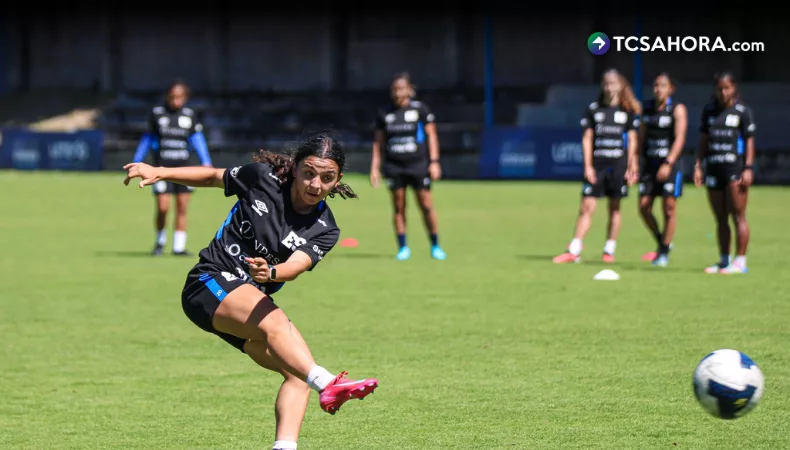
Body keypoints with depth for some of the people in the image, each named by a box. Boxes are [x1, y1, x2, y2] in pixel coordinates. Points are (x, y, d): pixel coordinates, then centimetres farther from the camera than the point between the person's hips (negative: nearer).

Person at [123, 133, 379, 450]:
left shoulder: (324, 230, -2)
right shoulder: (262, 177, -5)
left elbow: (297, 265, -21)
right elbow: (214, 177, 14)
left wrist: (270, 273, -43)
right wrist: (159, 172, 7)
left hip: (252, 304, 6)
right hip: (210, 284, -6)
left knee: (298, 372, -13)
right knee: (274, 321, -34)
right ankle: (327, 385, -58)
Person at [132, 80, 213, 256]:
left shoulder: (189, 115, 7)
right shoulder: (156, 114, 2)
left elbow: (197, 138, 10)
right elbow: (148, 138, 10)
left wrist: (206, 162, 0)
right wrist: (136, 162, 12)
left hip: (183, 166, 2)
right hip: (162, 167, -2)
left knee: (182, 208, -1)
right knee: (163, 208, -10)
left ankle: (179, 247, 5)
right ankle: (159, 241, 14)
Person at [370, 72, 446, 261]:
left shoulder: (420, 109, 1)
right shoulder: (384, 114, 9)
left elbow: (431, 135, 1)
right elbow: (379, 142, 14)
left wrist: (434, 162, -6)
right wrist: (375, 167, 9)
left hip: (418, 165, -2)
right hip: (394, 166, 2)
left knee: (426, 205, -3)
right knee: (398, 207, 1)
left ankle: (435, 246, 8)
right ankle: (403, 248, 8)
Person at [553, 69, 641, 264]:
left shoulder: (628, 111, 4)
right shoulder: (593, 109, 6)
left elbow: (632, 140, 5)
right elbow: (587, 138, 5)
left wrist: (631, 167, -2)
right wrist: (588, 166, -2)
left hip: (618, 164, -1)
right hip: (597, 164, 1)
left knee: (614, 209, 4)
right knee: (586, 207, -4)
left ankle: (609, 250, 12)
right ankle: (573, 251, -4)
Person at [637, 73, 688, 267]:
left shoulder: (677, 109, -5)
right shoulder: (647, 108, 10)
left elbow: (680, 138, -14)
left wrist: (668, 163, -24)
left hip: (670, 163, -5)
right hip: (649, 162, 5)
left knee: (669, 208, -2)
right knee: (644, 207, -1)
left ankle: (664, 252, 7)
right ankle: (661, 241, 20)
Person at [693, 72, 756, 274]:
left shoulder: (742, 111, -1)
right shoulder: (709, 111, 13)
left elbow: (749, 141, -3)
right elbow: (704, 140, 16)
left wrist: (748, 168, -10)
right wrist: (698, 166, 8)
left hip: (735, 168, -5)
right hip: (714, 169, 5)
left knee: (738, 216, -7)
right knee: (720, 219, 9)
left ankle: (740, 261, -6)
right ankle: (723, 260, 16)